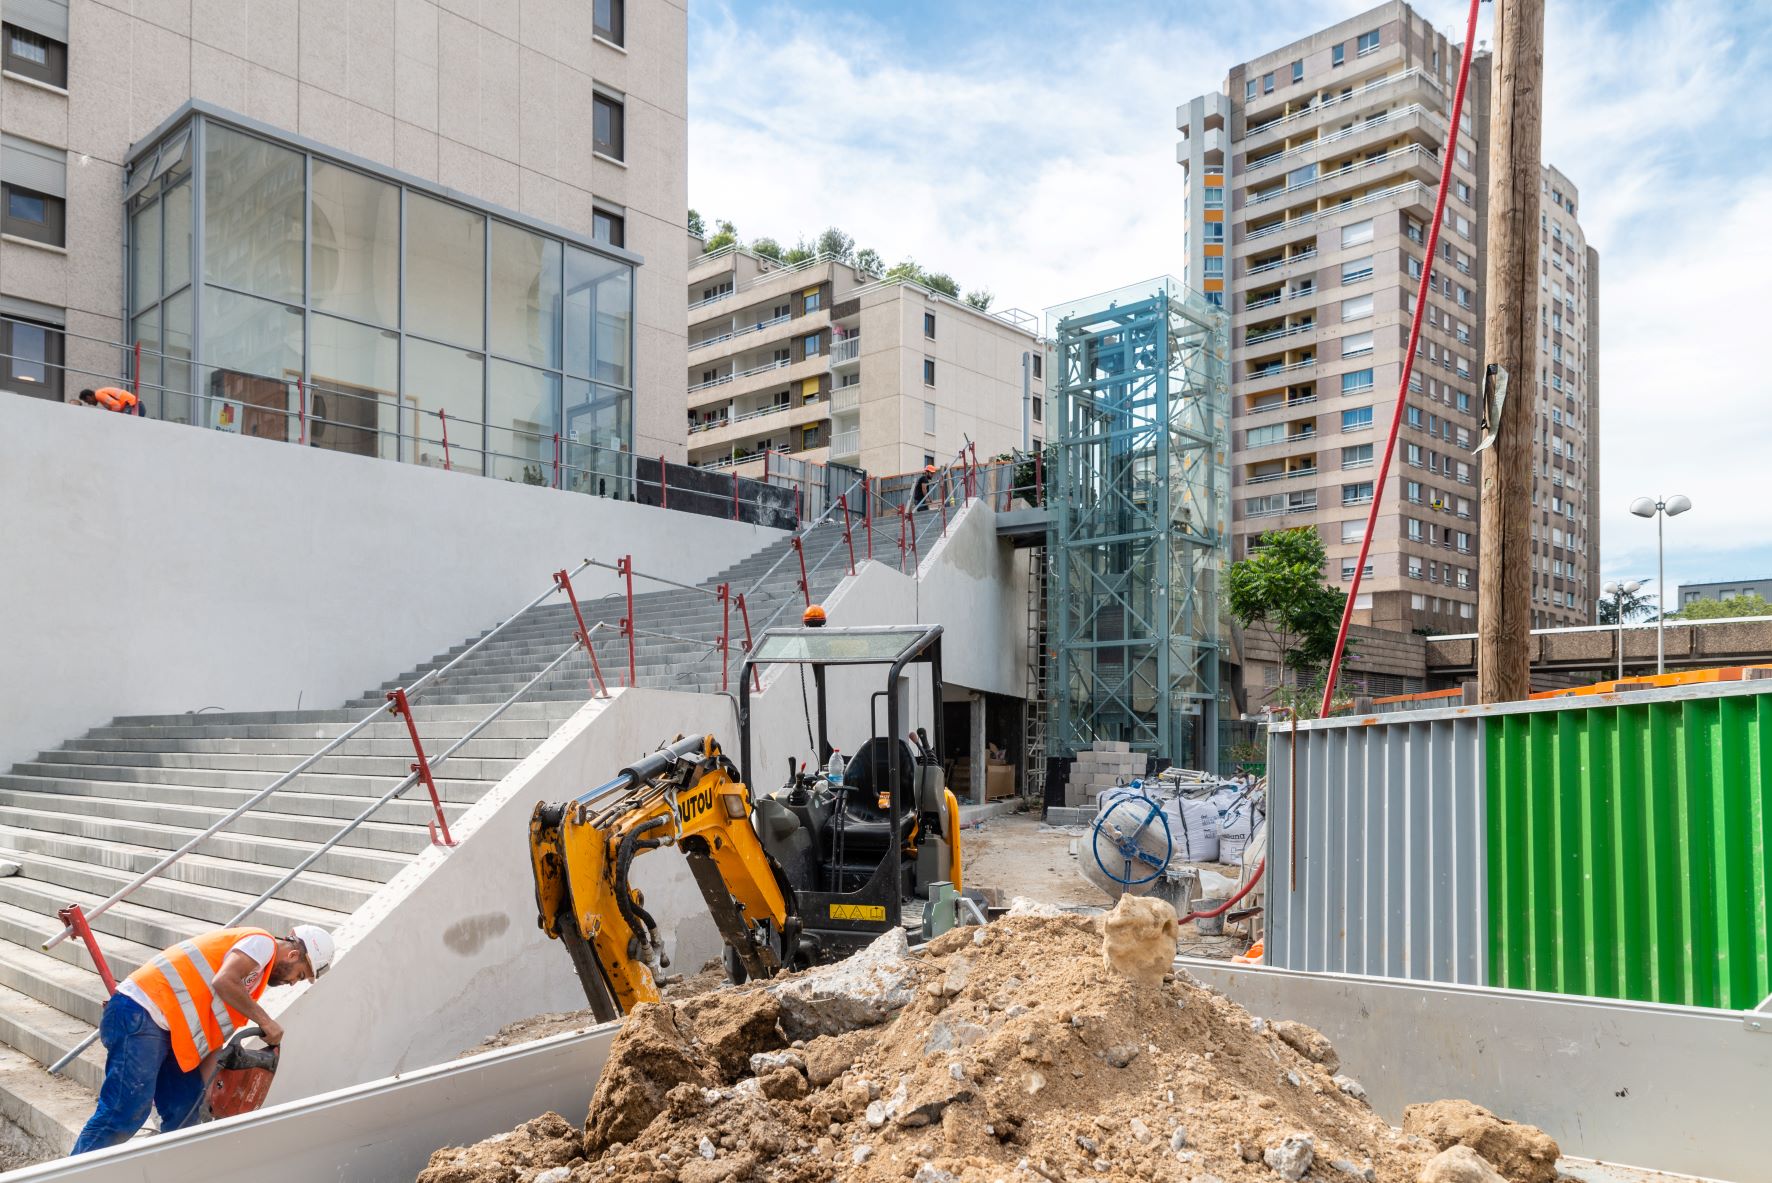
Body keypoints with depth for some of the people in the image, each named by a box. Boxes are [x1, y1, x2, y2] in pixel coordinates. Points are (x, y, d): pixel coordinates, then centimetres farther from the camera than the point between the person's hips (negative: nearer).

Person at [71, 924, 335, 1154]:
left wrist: (202, 1091, 11)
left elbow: (213, 1036, 18)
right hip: (140, 1017, -10)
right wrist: (264, 1020, -18)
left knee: (185, 1110, 10)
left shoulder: (254, 971, 21)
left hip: (164, 1029, 10)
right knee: (124, 1115, -12)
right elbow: (223, 981, -25)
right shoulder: (262, 942, -6)